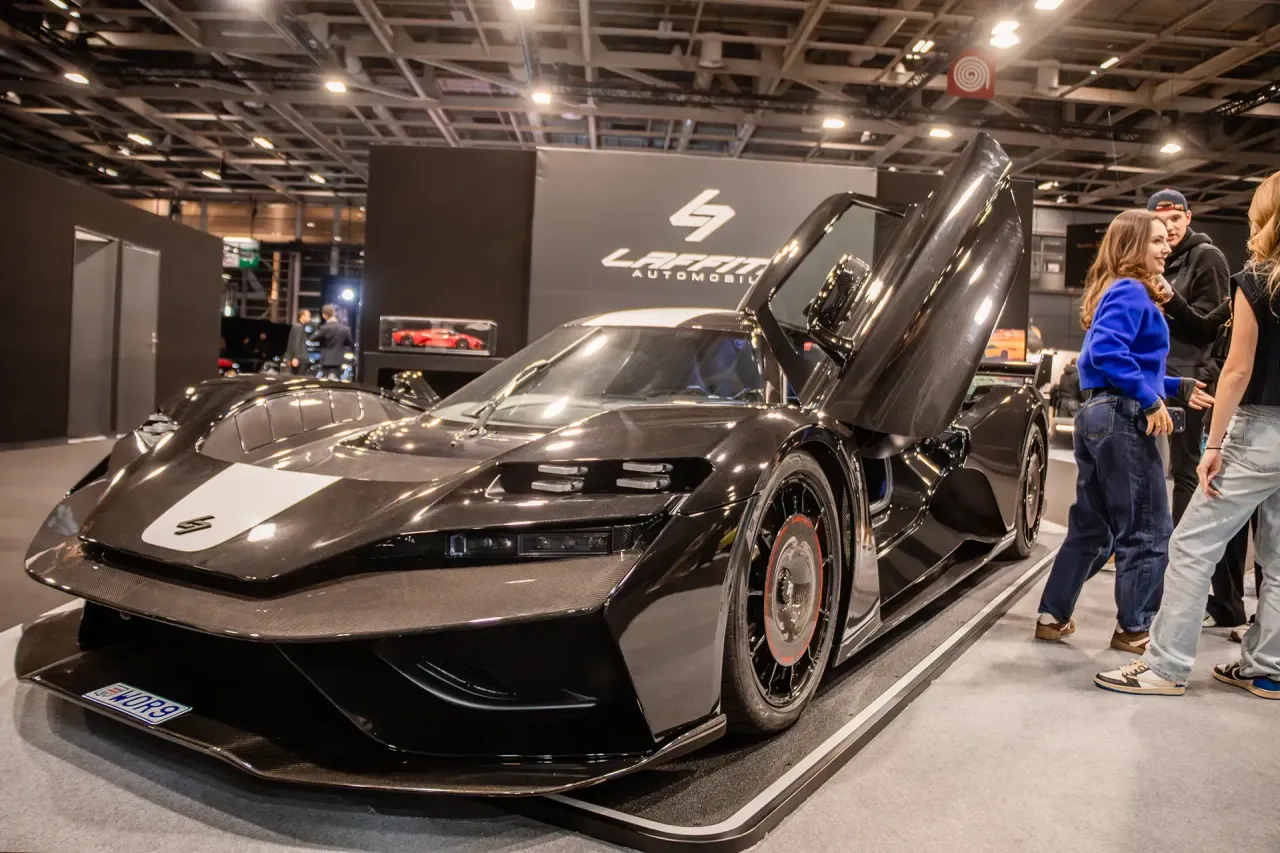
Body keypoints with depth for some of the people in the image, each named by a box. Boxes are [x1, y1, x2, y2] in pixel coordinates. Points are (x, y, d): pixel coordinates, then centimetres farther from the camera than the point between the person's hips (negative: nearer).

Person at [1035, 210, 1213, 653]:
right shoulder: (1131, 292, -10)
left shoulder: (1117, 292, 19)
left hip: (1095, 416, 10)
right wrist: (1151, 401, -21)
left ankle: (1053, 616, 20)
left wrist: (1178, 387, 18)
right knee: (1147, 531, 2)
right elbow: (1107, 353, -26)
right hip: (1123, 419, -10)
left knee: (1091, 528, 15)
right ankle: (1134, 629, 12)